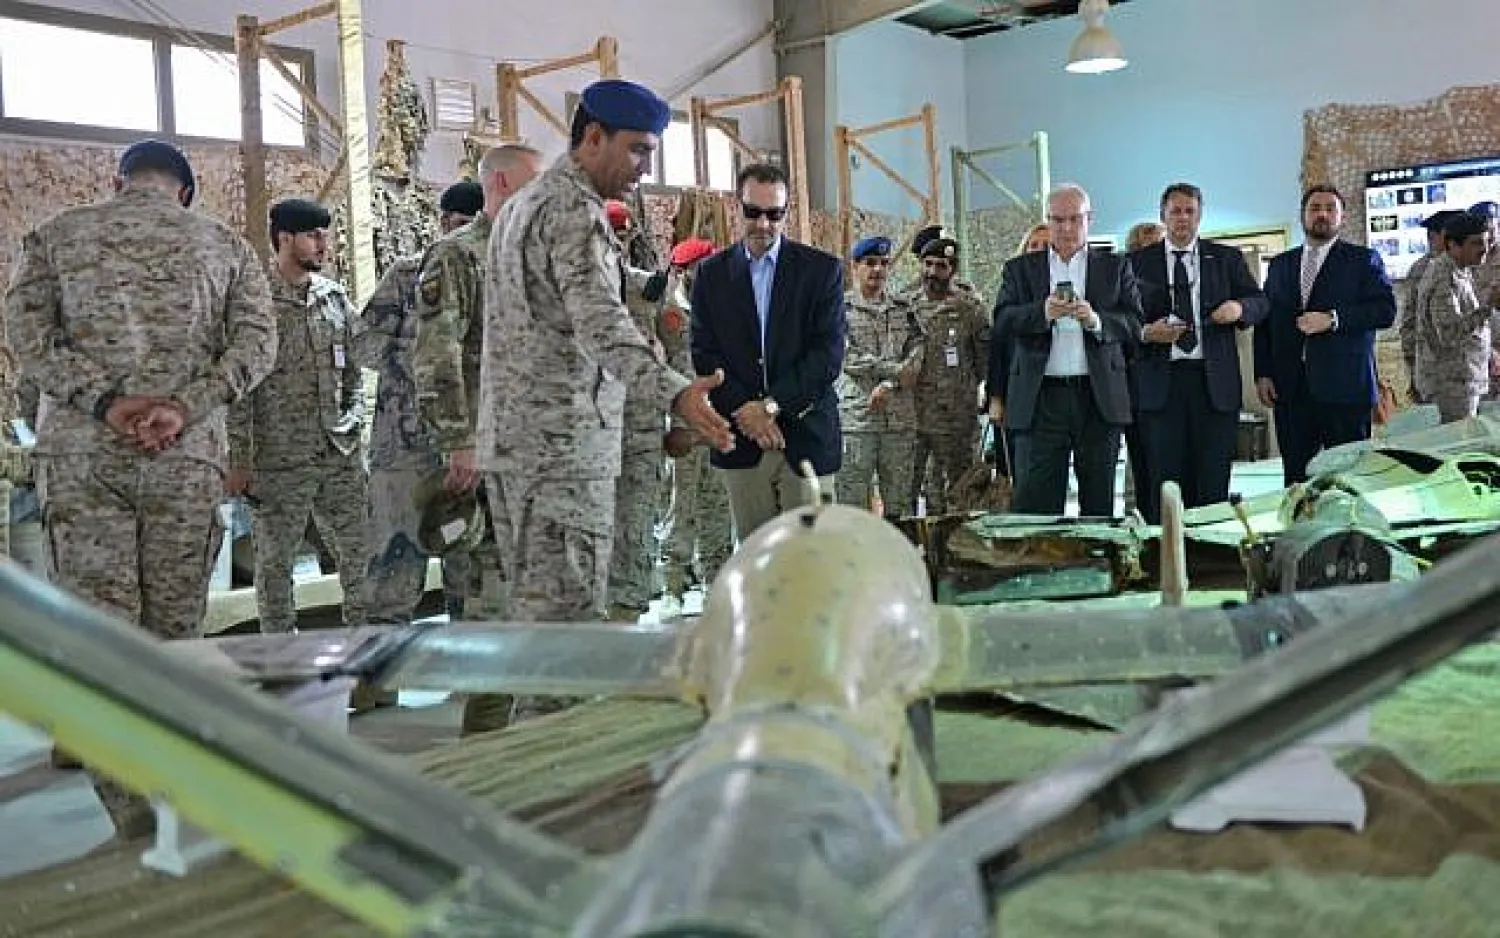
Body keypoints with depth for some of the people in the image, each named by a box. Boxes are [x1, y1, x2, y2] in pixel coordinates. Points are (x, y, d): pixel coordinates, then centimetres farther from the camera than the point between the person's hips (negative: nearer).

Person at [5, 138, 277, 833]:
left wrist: (105, 401, -9)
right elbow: (257, 341, -2)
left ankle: (131, 799, -7)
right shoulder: (224, 244, 10)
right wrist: (183, 408, -10)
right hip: (188, 457, 0)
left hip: (79, 452, 0)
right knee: (175, 624, 9)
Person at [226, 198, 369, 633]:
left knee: (362, 555, 8)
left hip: (343, 454, 5)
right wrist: (239, 459, -11)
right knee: (275, 562, 4)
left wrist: (353, 418, 6)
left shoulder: (335, 296, 12)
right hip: (278, 461, -5)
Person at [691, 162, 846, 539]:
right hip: (741, 438, 2)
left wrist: (771, 404, -14)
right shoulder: (712, 273, 8)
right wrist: (743, 410, -11)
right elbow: (704, 353, 3)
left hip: (806, 436, -1)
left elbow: (829, 353, -6)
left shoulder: (822, 269, 2)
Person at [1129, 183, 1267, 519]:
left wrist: (1239, 308, -12)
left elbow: (1259, 301, 10)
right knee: (1164, 481, -2)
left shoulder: (1227, 258, 14)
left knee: (1213, 483, 1)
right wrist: (1144, 333, -13)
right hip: (1161, 382, -1)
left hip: (1213, 381, 1)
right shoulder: (1139, 262, 10)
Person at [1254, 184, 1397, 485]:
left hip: (1344, 387, -3)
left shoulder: (1364, 260, 8)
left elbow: (1386, 310, -4)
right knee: (1295, 478, 2)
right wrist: (1263, 373, 6)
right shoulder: (1280, 264, 19)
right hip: (1290, 389, 3)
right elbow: (1265, 321, 16)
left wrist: (1333, 319, -15)